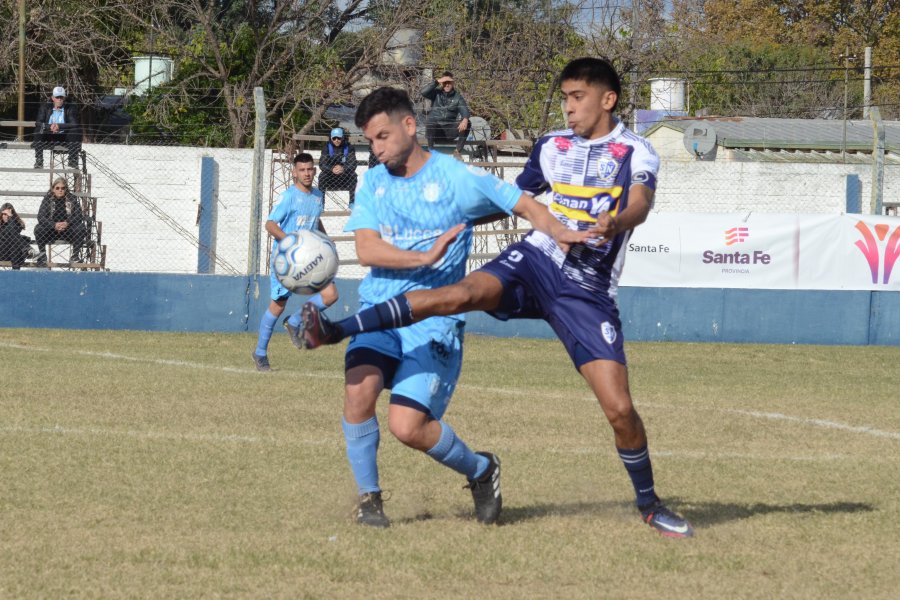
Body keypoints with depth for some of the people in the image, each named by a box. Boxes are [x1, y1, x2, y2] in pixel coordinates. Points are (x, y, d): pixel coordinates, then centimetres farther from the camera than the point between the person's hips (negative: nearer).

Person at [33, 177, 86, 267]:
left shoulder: (72, 199, -1)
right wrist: (54, 225, -30)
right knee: (38, 229, -29)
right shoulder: (47, 199, -2)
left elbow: (79, 216, -8)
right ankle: (42, 254, -13)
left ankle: (75, 254, -13)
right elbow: (40, 217, -13)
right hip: (51, 231, 0)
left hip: (67, 229, 0)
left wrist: (67, 223, -27)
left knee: (81, 229, -29)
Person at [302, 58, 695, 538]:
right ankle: (333, 331, -37)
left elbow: (639, 205, -21)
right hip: (534, 262, 2)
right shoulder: (551, 148, 14)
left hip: (588, 292, -2)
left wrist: (614, 224, -44)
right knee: (461, 294, -28)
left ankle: (648, 504, 14)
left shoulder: (636, 153, 0)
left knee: (619, 409, -10)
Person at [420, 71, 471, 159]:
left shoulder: (457, 96, 7)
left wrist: (465, 120, -31)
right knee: (430, 121, -35)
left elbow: (464, 110, -8)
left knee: (467, 124, -21)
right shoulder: (436, 93, 5)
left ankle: (458, 151, -9)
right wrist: (437, 82, -17)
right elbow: (423, 92, -14)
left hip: (450, 131, 2)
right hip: (435, 129, -2)